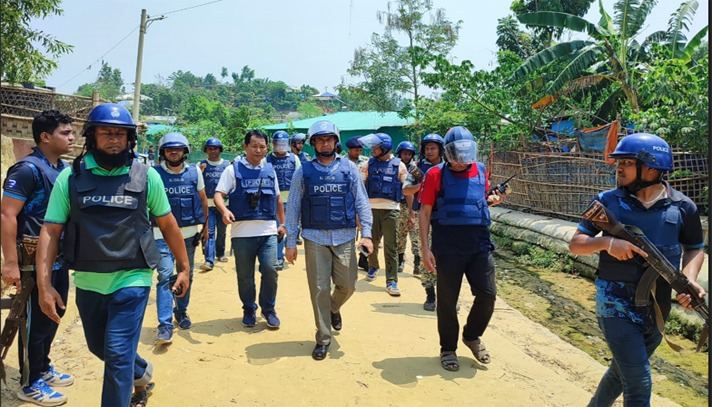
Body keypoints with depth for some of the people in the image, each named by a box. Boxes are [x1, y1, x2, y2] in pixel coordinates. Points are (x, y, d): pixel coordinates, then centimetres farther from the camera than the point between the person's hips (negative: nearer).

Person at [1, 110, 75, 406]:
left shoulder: (65, 169, 8)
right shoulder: (28, 168, -16)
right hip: (35, 259, -8)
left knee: (54, 314, 18)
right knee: (36, 320, 3)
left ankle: (43, 368, 36)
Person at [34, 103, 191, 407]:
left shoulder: (146, 176, -4)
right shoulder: (70, 177, -2)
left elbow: (167, 224, 4)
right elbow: (50, 231, -3)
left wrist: (184, 266, 7)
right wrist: (44, 284, -10)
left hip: (132, 280, -3)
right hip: (87, 282, 4)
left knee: (118, 354, -5)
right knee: (99, 347, 22)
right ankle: (142, 371, 51)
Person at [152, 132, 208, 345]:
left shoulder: (194, 172, 2)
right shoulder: (155, 174, -4)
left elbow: (203, 199, 10)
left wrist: (205, 225, 12)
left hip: (189, 233, 3)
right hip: (163, 234, -3)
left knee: (187, 275, 14)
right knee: (165, 276, -10)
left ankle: (181, 311, 34)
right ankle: (165, 325, -7)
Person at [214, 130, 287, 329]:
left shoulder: (270, 170, 12)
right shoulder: (233, 169, 1)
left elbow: (277, 198, 20)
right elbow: (218, 194, -5)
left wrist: (282, 223, 19)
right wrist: (224, 210, -26)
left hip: (268, 231, 2)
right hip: (242, 232, -2)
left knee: (270, 270, -5)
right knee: (245, 275, 8)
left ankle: (268, 309, 16)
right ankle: (249, 309, 28)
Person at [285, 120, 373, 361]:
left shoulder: (349, 168, 4)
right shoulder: (303, 171, 3)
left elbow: (362, 202, 2)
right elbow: (293, 207, 4)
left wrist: (366, 233, -7)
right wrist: (290, 242, 1)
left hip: (345, 238, 1)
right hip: (315, 238, 0)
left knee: (347, 285, 5)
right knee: (319, 289, 3)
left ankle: (334, 308, 40)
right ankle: (323, 338, 19)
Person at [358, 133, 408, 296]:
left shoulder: (399, 165, 2)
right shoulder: (368, 164, 5)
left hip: (391, 210, -2)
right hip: (371, 208, 2)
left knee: (391, 247, -2)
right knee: (371, 243, 14)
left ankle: (391, 281, 1)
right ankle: (373, 267, 41)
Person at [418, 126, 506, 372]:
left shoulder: (480, 170, 7)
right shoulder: (436, 174, -5)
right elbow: (425, 212, -4)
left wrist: (493, 199, -1)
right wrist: (425, 247, -10)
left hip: (479, 244, 4)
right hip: (448, 247, -3)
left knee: (487, 294, 5)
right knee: (447, 301, 7)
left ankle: (472, 336, 32)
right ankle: (448, 349, 26)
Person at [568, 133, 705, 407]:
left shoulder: (682, 207, -4)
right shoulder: (607, 201, -7)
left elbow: (694, 248, 11)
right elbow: (575, 245, -4)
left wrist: (689, 279, -9)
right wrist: (607, 242, -24)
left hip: (657, 308, 3)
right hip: (616, 303, -3)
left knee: (624, 370, 22)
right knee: (639, 384, -7)